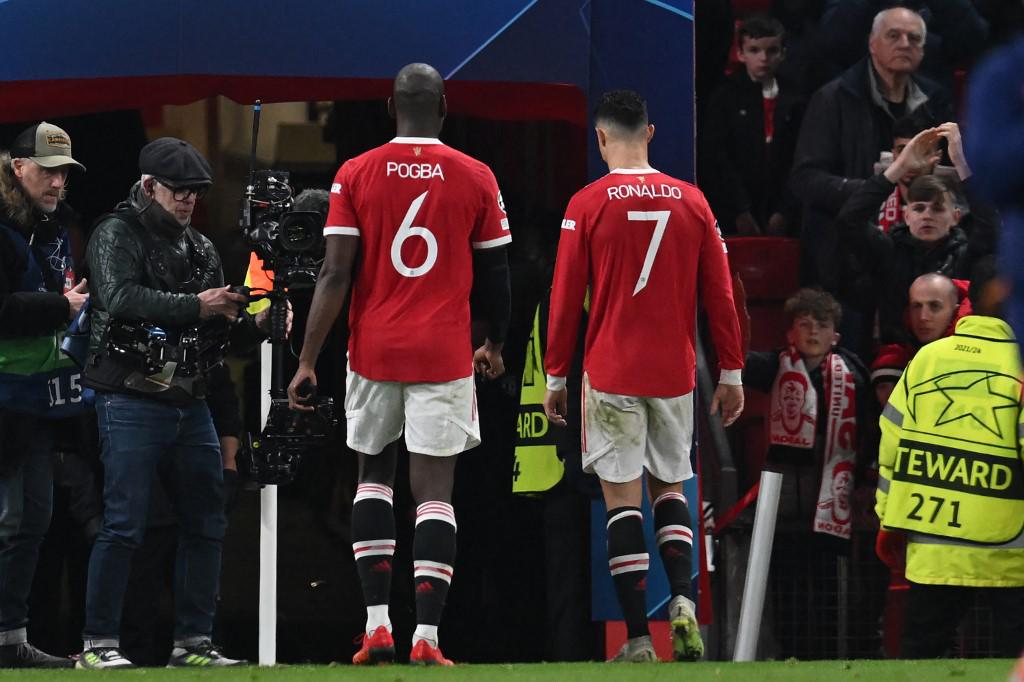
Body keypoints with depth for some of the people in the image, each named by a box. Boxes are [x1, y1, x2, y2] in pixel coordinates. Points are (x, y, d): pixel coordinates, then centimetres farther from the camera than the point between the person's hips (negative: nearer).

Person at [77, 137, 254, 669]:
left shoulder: (201, 249, 18)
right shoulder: (117, 235, -4)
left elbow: (220, 323, 16)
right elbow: (121, 299, -22)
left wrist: (252, 320, -5)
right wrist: (193, 306, -27)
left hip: (189, 402, 7)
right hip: (132, 400, -7)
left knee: (205, 521, 8)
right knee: (124, 525, -10)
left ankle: (192, 642, 15)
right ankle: (98, 644, -5)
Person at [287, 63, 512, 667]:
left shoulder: (356, 175, -1)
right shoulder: (476, 179, 0)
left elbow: (336, 273, -6)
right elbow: (495, 276, 6)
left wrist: (308, 360, -3)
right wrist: (495, 346, 22)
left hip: (375, 350, 1)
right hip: (444, 355, -1)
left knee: (374, 475, 18)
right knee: (435, 491, -1)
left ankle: (377, 624, 8)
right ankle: (427, 635, -9)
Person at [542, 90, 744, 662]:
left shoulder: (588, 205, -6)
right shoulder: (692, 201, 2)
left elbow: (566, 299, -4)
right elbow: (721, 293, 4)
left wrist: (556, 377, 5)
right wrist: (732, 373, 11)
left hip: (611, 374, -3)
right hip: (675, 374, 3)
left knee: (623, 497, 0)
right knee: (669, 486, 18)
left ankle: (639, 637, -4)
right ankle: (683, 599, -5)